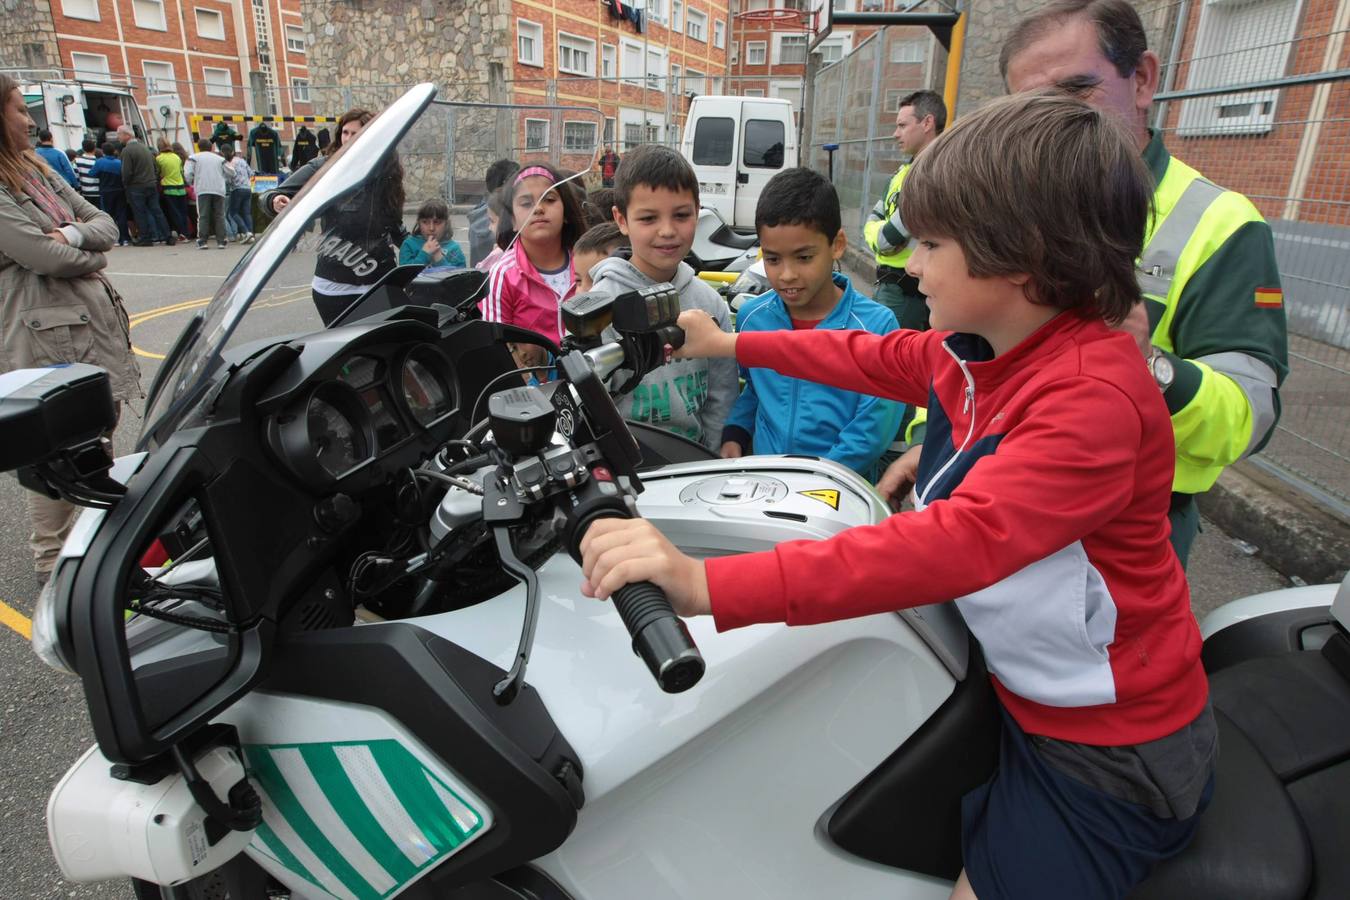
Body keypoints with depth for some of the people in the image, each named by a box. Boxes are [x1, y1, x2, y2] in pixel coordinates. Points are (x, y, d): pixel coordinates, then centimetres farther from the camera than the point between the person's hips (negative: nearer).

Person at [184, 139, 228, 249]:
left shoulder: (194, 157, 11)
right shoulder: (220, 158, 18)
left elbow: (187, 173, 0)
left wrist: (192, 183, 18)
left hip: (203, 190, -2)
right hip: (219, 190, 2)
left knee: (203, 216, -2)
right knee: (219, 216, 4)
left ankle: (202, 241, -7)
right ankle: (221, 241, 0)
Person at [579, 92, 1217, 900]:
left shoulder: (1095, 400, -32)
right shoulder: (983, 348, -5)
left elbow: (959, 540, -44)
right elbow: (876, 358, 9)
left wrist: (708, 584, -52)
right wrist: (731, 344, 16)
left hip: (1108, 746, -7)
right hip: (1026, 695, 7)